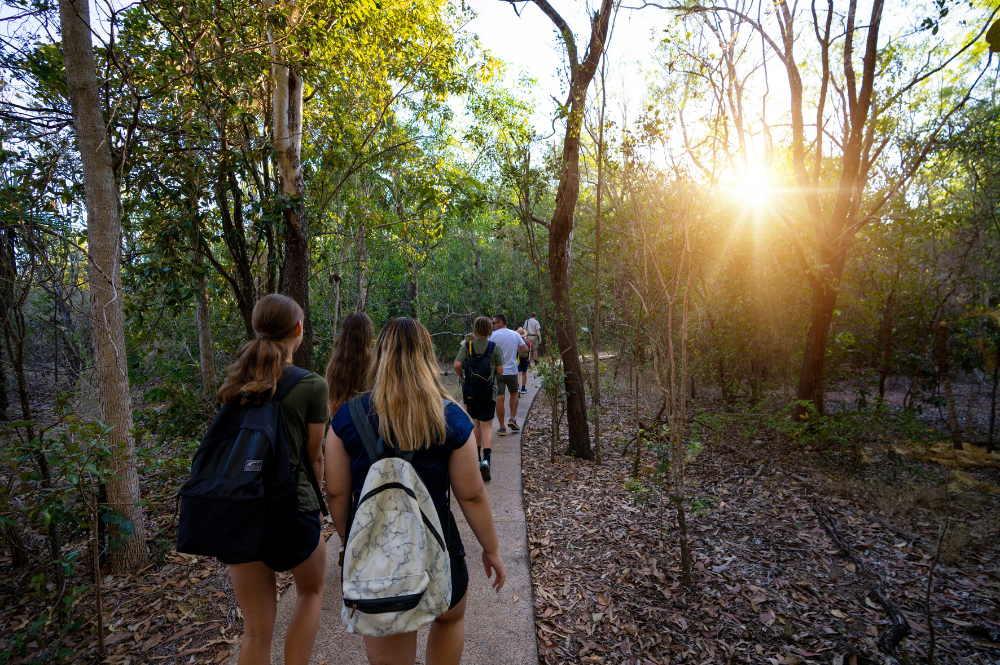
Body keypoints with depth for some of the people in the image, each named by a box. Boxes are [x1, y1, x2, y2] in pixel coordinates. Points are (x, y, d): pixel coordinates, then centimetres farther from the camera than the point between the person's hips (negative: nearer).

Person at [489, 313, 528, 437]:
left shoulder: (494, 335, -8)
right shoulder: (515, 334, 3)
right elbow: (525, 349, 4)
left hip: (498, 371, -3)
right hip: (512, 371, 3)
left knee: (499, 399, 1)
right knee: (514, 394, 24)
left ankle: (502, 428, 5)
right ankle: (512, 419, 12)